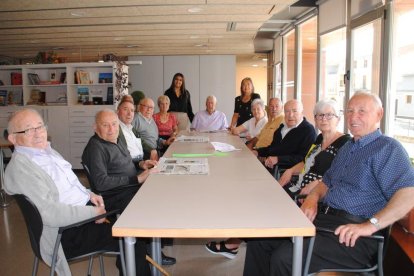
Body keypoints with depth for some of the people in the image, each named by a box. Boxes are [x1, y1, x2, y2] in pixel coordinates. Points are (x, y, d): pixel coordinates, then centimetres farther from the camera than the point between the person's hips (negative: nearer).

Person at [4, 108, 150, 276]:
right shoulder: (20, 167, -19)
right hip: (68, 233, -9)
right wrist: (94, 212, -20)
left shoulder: (46, 150, 8)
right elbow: (51, 214, -26)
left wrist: (88, 194, 4)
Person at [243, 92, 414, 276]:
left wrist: (370, 225, -26)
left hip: (352, 235, -8)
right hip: (322, 217, 8)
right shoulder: (347, 148, 22)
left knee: (284, 258, -27)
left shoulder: (388, 148, -6)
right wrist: (313, 197, 5)